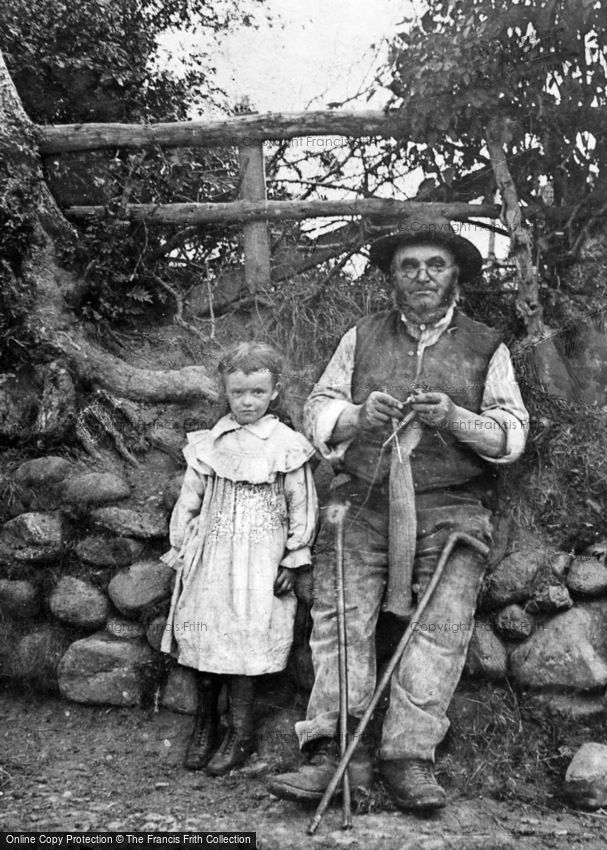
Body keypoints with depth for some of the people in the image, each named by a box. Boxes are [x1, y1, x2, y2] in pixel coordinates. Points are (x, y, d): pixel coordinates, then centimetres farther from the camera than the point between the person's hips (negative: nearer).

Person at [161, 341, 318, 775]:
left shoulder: (287, 445, -2)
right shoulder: (209, 444, 7)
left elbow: (302, 506, 0)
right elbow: (189, 500, 12)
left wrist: (292, 560, -2)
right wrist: (180, 551, 10)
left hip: (261, 558, -3)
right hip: (210, 555, 3)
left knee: (247, 637, -2)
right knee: (204, 633, 5)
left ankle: (241, 732, 14)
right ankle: (205, 721, 24)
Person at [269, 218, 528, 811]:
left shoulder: (486, 349, 13)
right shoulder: (360, 339, 17)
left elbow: (512, 432, 4)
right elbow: (317, 411, 11)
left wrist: (454, 419, -15)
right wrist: (359, 416, -11)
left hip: (449, 507, -1)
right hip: (362, 501, 1)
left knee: (442, 626, -11)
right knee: (339, 618, -10)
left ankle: (409, 757, -4)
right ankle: (336, 751, -7)